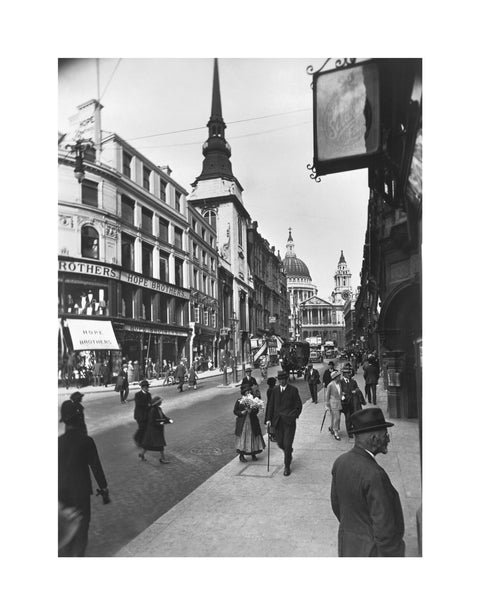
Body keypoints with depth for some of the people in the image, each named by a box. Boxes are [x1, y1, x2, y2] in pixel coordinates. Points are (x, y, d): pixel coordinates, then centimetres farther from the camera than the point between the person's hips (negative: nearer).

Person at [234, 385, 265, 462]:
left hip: (252, 422, 2)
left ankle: (253, 454, 21)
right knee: (242, 438, 2)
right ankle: (241, 455, 15)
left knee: (253, 438, 5)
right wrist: (242, 412, -16)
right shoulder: (239, 401, -3)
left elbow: (257, 411, -1)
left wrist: (251, 411, -20)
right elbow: (235, 411, -1)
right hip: (242, 423, -2)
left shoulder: (253, 400, 2)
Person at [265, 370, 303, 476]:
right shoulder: (275, 390, 7)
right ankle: (289, 452, 42)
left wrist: (293, 416, -9)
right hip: (277, 421, 4)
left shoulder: (293, 390, -3)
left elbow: (298, 405, 1)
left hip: (289, 421, -3)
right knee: (280, 443, 8)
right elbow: (270, 405, 9)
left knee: (287, 444, -4)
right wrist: (269, 419, 2)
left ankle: (287, 467, 11)